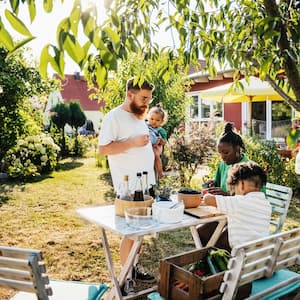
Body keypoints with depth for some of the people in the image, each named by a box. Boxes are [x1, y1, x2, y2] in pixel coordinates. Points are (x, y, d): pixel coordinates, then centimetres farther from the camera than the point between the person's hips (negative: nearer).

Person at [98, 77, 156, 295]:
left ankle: (133, 268, 27)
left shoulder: (139, 117, 16)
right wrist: (133, 142, -22)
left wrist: (152, 145, 8)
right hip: (128, 187, -8)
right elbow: (103, 149, -18)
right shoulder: (114, 117, -10)